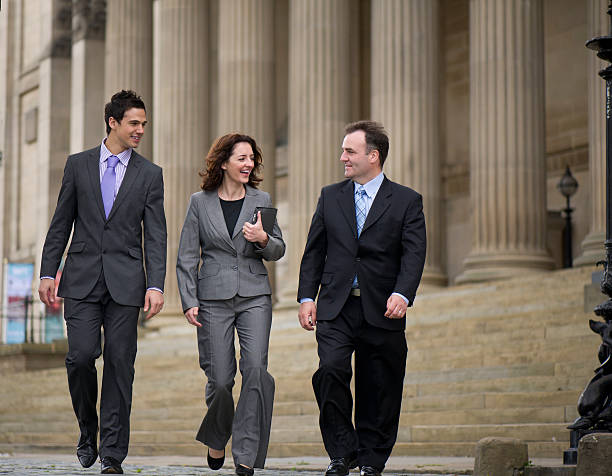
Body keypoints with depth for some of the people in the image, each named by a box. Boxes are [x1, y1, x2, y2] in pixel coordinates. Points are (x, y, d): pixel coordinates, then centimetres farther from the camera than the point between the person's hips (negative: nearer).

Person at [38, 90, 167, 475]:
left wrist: (156, 285, -9)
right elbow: (61, 223, 9)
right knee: (81, 356, -9)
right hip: (82, 279, 0)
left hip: (125, 282, 0)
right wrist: (48, 273, 3)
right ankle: (88, 431, 16)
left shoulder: (150, 174, 6)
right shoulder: (79, 165, 7)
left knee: (120, 363, -1)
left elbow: (155, 236, 2)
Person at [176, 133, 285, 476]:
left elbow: (279, 251, 12)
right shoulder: (200, 203, 4)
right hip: (214, 299, -1)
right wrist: (189, 301, -3)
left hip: (255, 296, 1)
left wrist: (263, 239, -10)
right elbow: (187, 257, 6)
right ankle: (216, 440, 28)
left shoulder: (261, 200, 8)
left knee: (256, 368, -15)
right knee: (220, 378, -1)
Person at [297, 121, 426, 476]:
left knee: (378, 389, 3)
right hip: (336, 308, 1)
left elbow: (414, 254, -6)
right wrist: (307, 297, 2)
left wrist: (401, 294, -22)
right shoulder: (331, 196, 12)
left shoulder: (406, 201, 3)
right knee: (331, 369, -19)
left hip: (381, 312, -1)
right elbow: (314, 251, 13)